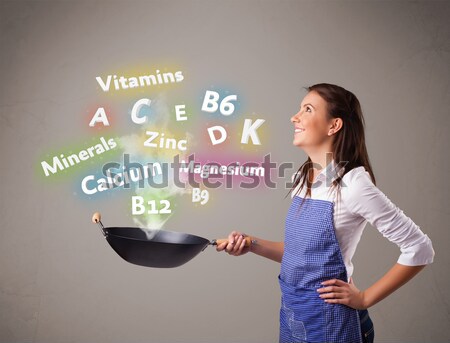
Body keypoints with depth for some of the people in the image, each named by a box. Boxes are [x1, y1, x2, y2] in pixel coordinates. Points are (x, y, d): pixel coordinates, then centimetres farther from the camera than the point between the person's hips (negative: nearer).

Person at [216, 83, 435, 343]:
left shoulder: (351, 184, -20)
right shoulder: (303, 178, 2)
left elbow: (420, 249, -17)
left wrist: (365, 299, -13)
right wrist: (252, 245, -1)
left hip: (327, 321, -7)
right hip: (291, 313, 7)